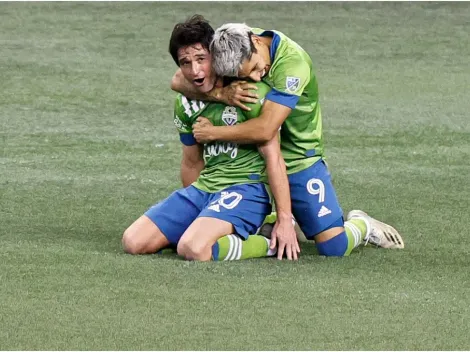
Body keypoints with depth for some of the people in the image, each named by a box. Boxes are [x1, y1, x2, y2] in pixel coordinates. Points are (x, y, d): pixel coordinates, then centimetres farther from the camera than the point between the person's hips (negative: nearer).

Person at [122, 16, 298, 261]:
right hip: (203, 187, 7)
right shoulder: (185, 103, 9)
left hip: (247, 186, -7)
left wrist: (285, 220, -18)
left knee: (193, 249, -33)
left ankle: (271, 242, -10)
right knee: (133, 241, -5)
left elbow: (273, 156, -15)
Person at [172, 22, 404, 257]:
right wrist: (221, 94, -33)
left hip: (298, 160, -5)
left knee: (334, 246, -12)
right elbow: (179, 80, -17)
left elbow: (265, 129, -34)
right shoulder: (232, 46, -12)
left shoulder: (291, 62, -29)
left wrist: (212, 133, -22)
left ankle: (361, 226, 22)